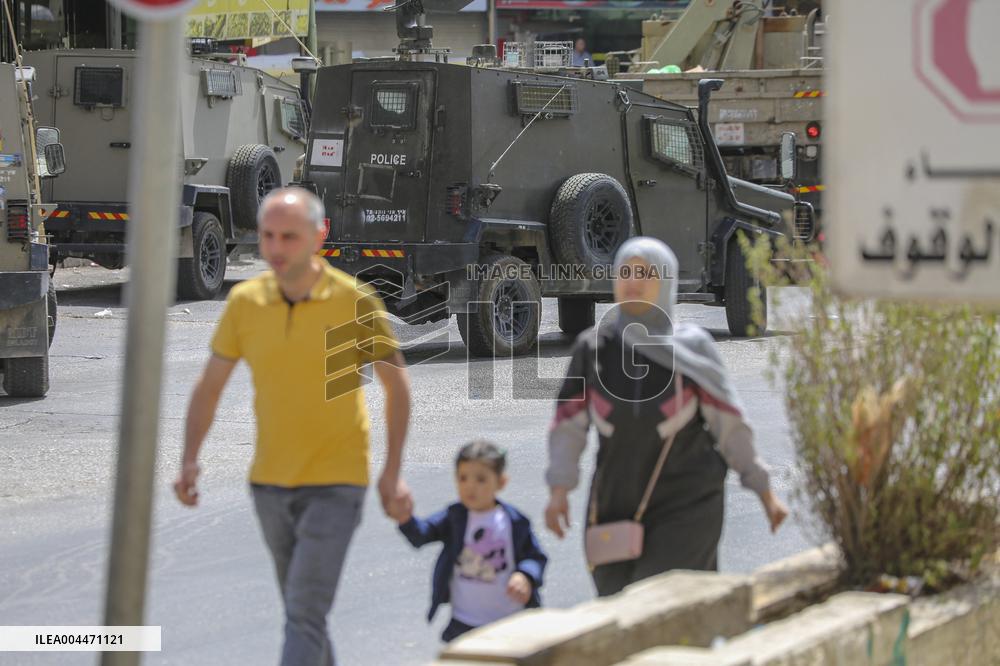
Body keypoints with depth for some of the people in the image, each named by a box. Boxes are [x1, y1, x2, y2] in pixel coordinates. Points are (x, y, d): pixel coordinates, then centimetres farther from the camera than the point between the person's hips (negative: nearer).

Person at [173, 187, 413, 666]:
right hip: (269, 481, 4)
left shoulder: (356, 302, -12)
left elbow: (396, 383, -1)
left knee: (305, 612, -14)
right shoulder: (244, 301, -4)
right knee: (300, 607, 18)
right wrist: (189, 461, -6)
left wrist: (392, 473, -6)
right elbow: (210, 385, 5)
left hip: (335, 481, -4)